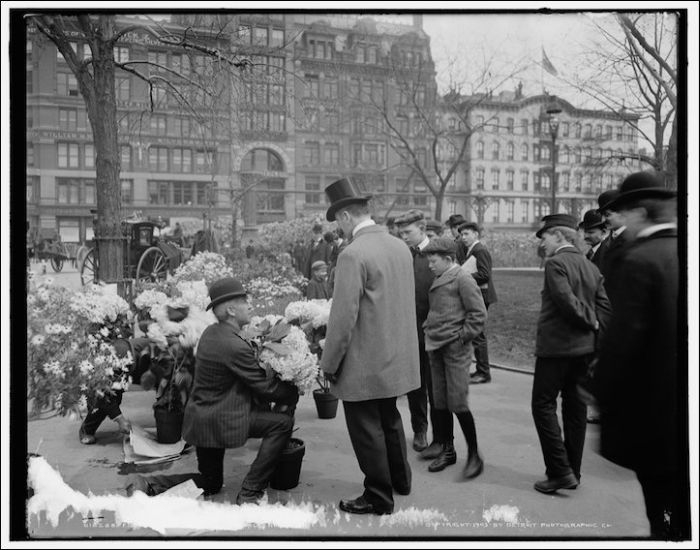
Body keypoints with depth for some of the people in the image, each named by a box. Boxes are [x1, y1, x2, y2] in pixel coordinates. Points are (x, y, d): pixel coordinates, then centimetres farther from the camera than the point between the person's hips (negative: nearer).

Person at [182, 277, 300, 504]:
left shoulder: (210, 332, 5)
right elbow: (265, 387, -16)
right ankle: (250, 492, -6)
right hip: (220, 422, -10)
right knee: (283, 423, -9)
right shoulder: (235, 347, -24)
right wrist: (295, 393, -2)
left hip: (198, 420, 10)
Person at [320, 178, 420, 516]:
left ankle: (379, 497, 23)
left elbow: (343, 317, -21)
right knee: (388, 419, 25)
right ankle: (400, 480, 43)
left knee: (367, 430, 8)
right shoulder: (401, 247, 3)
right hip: (396, 358, 8)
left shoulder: (353, 254, -21)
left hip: (364, 364, -8)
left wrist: (329, 364, -11)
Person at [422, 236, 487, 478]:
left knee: (457, 403, -8)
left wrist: (462, 336, -13)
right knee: (440, 401, 11)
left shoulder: (463, 279, -10)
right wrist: (429, 330, 11)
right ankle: (448, 451, 24)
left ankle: (474, 455, 6)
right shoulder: (438, 281, 13)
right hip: (435, 347, 8)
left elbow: (478, 314, -12)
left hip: (455, 348, -8)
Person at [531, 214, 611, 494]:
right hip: (584, 348, 8)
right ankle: (573, 471, 22)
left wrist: (591, 322, -8)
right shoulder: (591, 267, 11)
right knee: (575, 408, 13)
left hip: (556, 347, -8)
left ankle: (560, 471, -2)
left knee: (543, 404, 1)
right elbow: (604, 305, 5)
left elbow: (567, 301, -22)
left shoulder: (556, 263, -12)